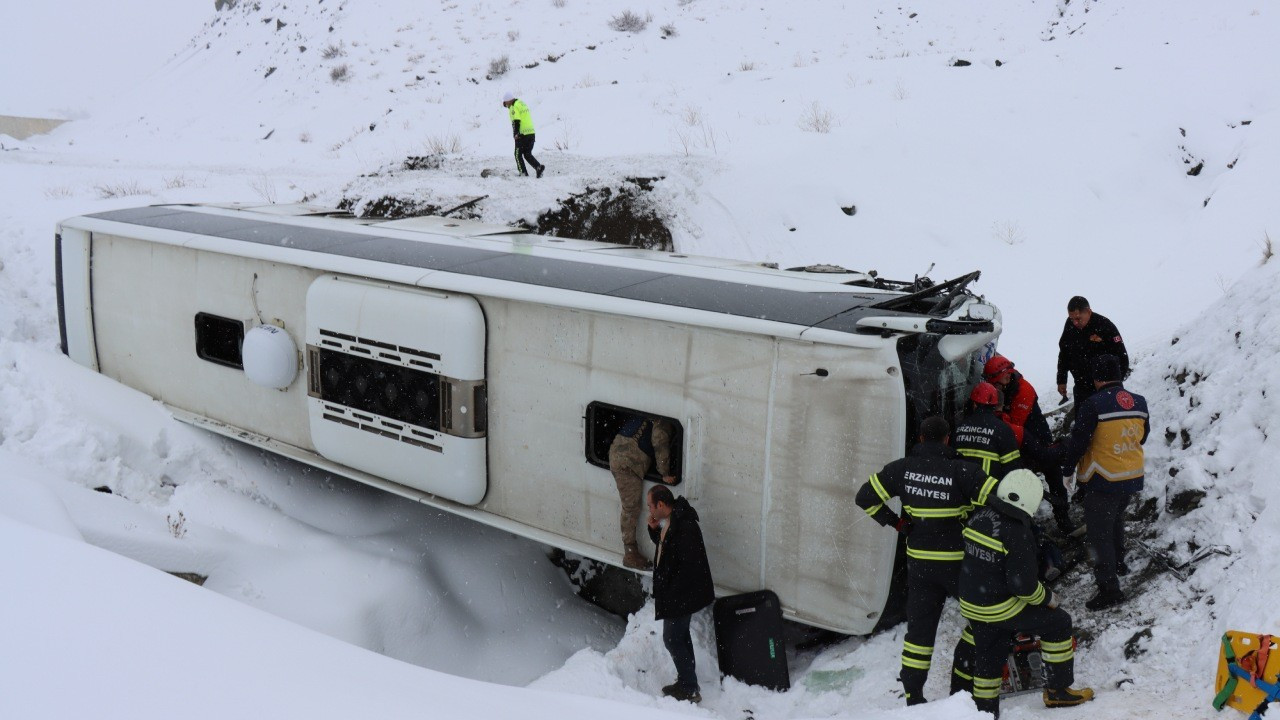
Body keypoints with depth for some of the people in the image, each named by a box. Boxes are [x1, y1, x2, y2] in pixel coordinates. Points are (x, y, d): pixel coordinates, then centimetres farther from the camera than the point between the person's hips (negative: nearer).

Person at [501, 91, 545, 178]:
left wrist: (515, 134, -17)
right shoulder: (523, 104, 18)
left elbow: (516, 121, -17)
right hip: (531, 132, 8)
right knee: (528, 154, 14)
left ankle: (523, 172, 2)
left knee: (518, 154, 5)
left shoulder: (514, 107, -10)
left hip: (522, 134, -8)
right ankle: (538, 167, -5)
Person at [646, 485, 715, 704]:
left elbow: (689, 565, -29)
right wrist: (654, 529, 1)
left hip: (682, 595, -10)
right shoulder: (670, 522, 4)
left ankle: (690, 689, 8)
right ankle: (686, 681, 33)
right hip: (675, 593, 10)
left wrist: (671, 595, -24)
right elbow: (663, 545, 21)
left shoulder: (684, 526, -27)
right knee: (681, 636, 20)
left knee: (672, 639, -2)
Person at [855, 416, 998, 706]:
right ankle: (961, 687, 16)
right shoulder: (961, 470, -16)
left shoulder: (902, 469, -4)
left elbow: (865, 497, -1)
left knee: (920, 627, 12)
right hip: (958, 560, -4)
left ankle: (913, 697, 14)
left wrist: (896, 523, 5)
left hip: (919, 562, 4)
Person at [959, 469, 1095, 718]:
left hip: (970, 604, 7)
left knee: (988, 656, 23)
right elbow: (1024, 584, -21)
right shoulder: (1018, 534, -22)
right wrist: (1047, 598, -3)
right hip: (1002, 608, -7)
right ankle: (1058, 690, 21)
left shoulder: (978, 516, -1)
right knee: (1058, 622, 12)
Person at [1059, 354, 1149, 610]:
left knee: (1099, 532, 1)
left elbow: (1077, 443, -16)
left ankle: (1109, 587, 0)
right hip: (1133, 477, 7)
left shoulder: (1093, 405, -21)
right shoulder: (1139, 403, 0)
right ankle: (1118, 563, 47)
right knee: (1116, 519, 30)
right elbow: (1143, 436, 14)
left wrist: (1067, 470, -1)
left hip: (1102, 481, -7)